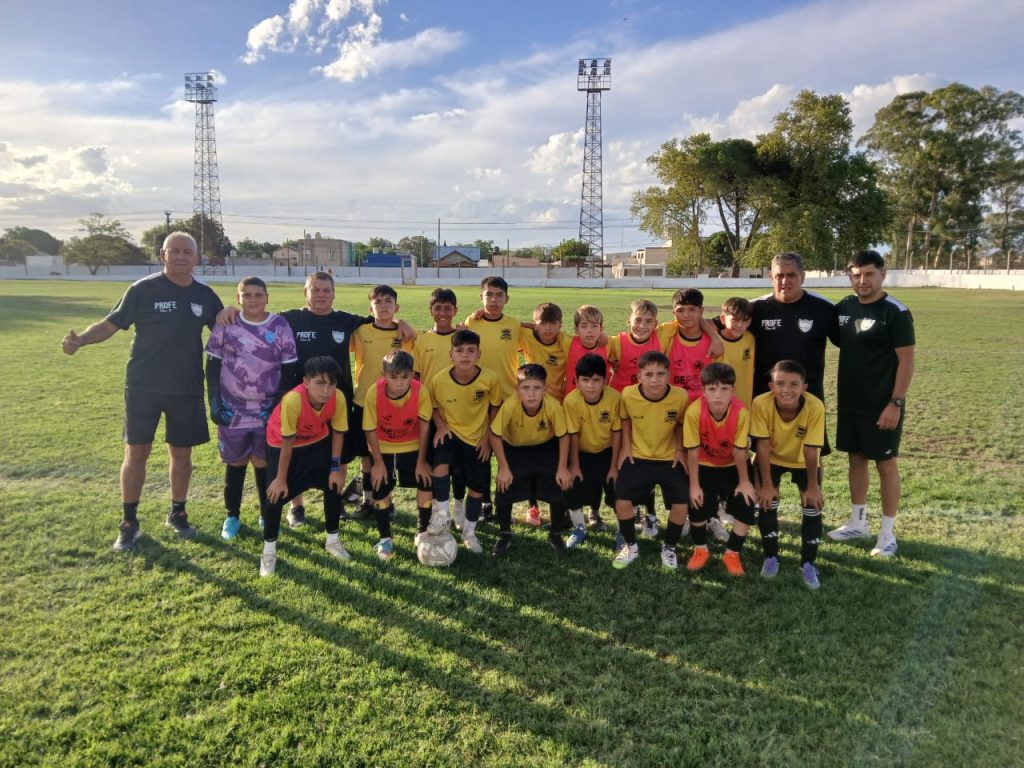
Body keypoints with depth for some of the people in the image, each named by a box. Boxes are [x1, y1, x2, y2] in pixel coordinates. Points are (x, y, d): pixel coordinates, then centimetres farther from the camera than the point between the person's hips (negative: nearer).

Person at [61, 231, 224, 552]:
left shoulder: (205, 295, 3)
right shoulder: (143, 289, -7)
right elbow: (111, 324, -8)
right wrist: (81, 339, -26)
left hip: (187, 388, 3)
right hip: (143, 386, -3)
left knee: (181, 453, 11)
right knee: (136, 453, 2)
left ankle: (177, 514, 29)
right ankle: (129, 523, 17)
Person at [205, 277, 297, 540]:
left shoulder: (280, 326, -3)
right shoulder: (225, 325, -2)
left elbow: (288, 370, 0)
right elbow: (212, 366, 2)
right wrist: (214, 402, -5)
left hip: (268, 411, 0)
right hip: (232, 410, 0)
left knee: (265, 463, 6)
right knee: (235, 463, 10)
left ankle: (267, 516, 22)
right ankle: (232, 517, 25)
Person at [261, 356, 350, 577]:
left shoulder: (338, 398, -29)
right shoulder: (293, 400, -40)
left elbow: (337, 432, -12)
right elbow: (288, 443, -29)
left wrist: (335, 468, -8)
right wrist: (281, 479, -19)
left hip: (318, 441, 4)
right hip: (281, 442, -3)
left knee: (334, 485, 0)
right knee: (277, 494, -8)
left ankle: (333, 540, 22)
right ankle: (269, 550, 13)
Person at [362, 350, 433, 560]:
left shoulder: (420, 391, -27)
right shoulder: (374, 393, -28)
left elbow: (424, 425, -15)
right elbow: (370, 430, -16)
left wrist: (421, 461, -10)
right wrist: (378, 462, -11)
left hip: (412, 447, 1)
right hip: (383, 448, 0)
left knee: (426, 484, -3)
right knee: (380, 490, 0)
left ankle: (422, 533, 19)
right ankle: (385, 539, 20)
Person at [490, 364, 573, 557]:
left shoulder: (553, 406, -33)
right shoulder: (509, 406, -35)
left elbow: (563, 436, -15)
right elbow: (495, 435, -20)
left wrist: (562, 468, -13)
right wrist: (504, 468, -17)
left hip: (546, 448, 1)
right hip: (514, 448, 0)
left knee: (559, 488, -6)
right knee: (503, 490, -9)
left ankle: (555, 535, 19)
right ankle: (505, 535, 17)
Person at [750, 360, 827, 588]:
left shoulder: (815, 407, -34)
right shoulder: (761, 403, -33)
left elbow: (811, 450, -26)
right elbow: (762, 446, -25)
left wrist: (812, 486, -17)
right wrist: (766, 484, -20)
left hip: (803, 462, 0)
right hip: (772, 459, 0)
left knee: (812, 506, -8)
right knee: (767, 503, -8)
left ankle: (808, 564, 9)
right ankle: (771, 558, 13)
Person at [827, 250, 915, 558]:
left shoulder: (895, 313, -13)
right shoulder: (844, 307, 4)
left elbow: (906, 361, -14)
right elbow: (837, 341, 17)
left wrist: (895, 403, -18)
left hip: (882, 406, -6)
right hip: (850, 403, 6)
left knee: (885, 464, 4)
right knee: (856, 459, 15)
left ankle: (887, 533, 16)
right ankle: (857, 522, 29)